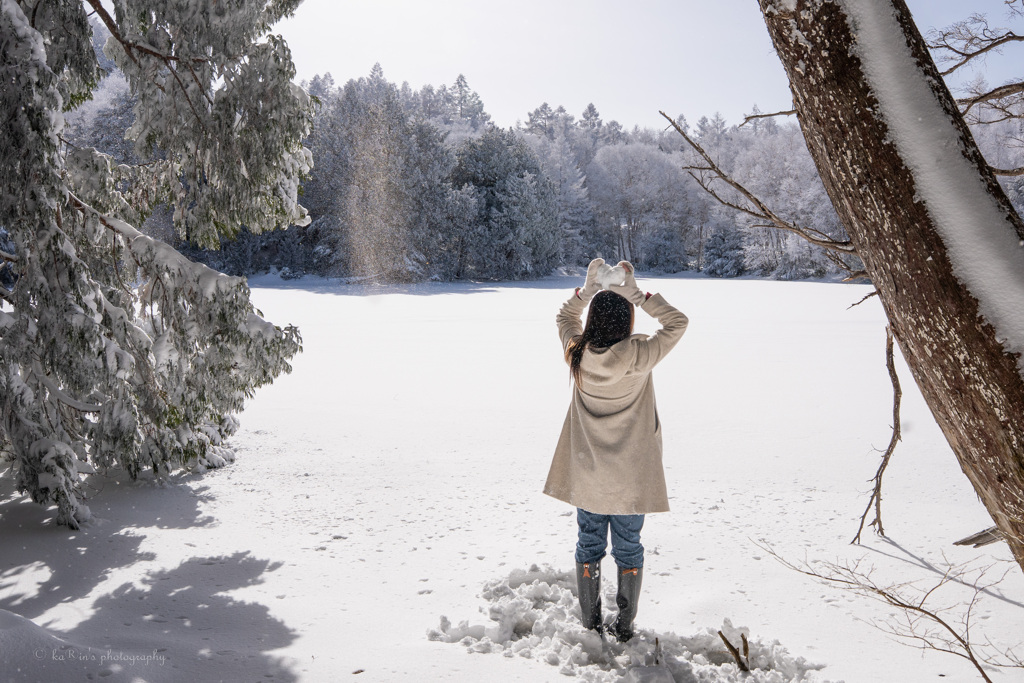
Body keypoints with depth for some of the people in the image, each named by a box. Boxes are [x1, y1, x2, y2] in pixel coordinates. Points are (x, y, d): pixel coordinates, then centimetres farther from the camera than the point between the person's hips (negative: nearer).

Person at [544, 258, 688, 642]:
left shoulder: (577, 353, -11)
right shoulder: (638, 356, -20)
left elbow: (564, 317, 12)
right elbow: (678, 323, -5)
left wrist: (587, 289, 6)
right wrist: (637, 295, -7)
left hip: (586, 472, 3)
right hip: (630, 474, -2)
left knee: (589, 545, 15)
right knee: (628, 548, 12)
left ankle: (591, 624, 26)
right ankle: (624, 627, 23)